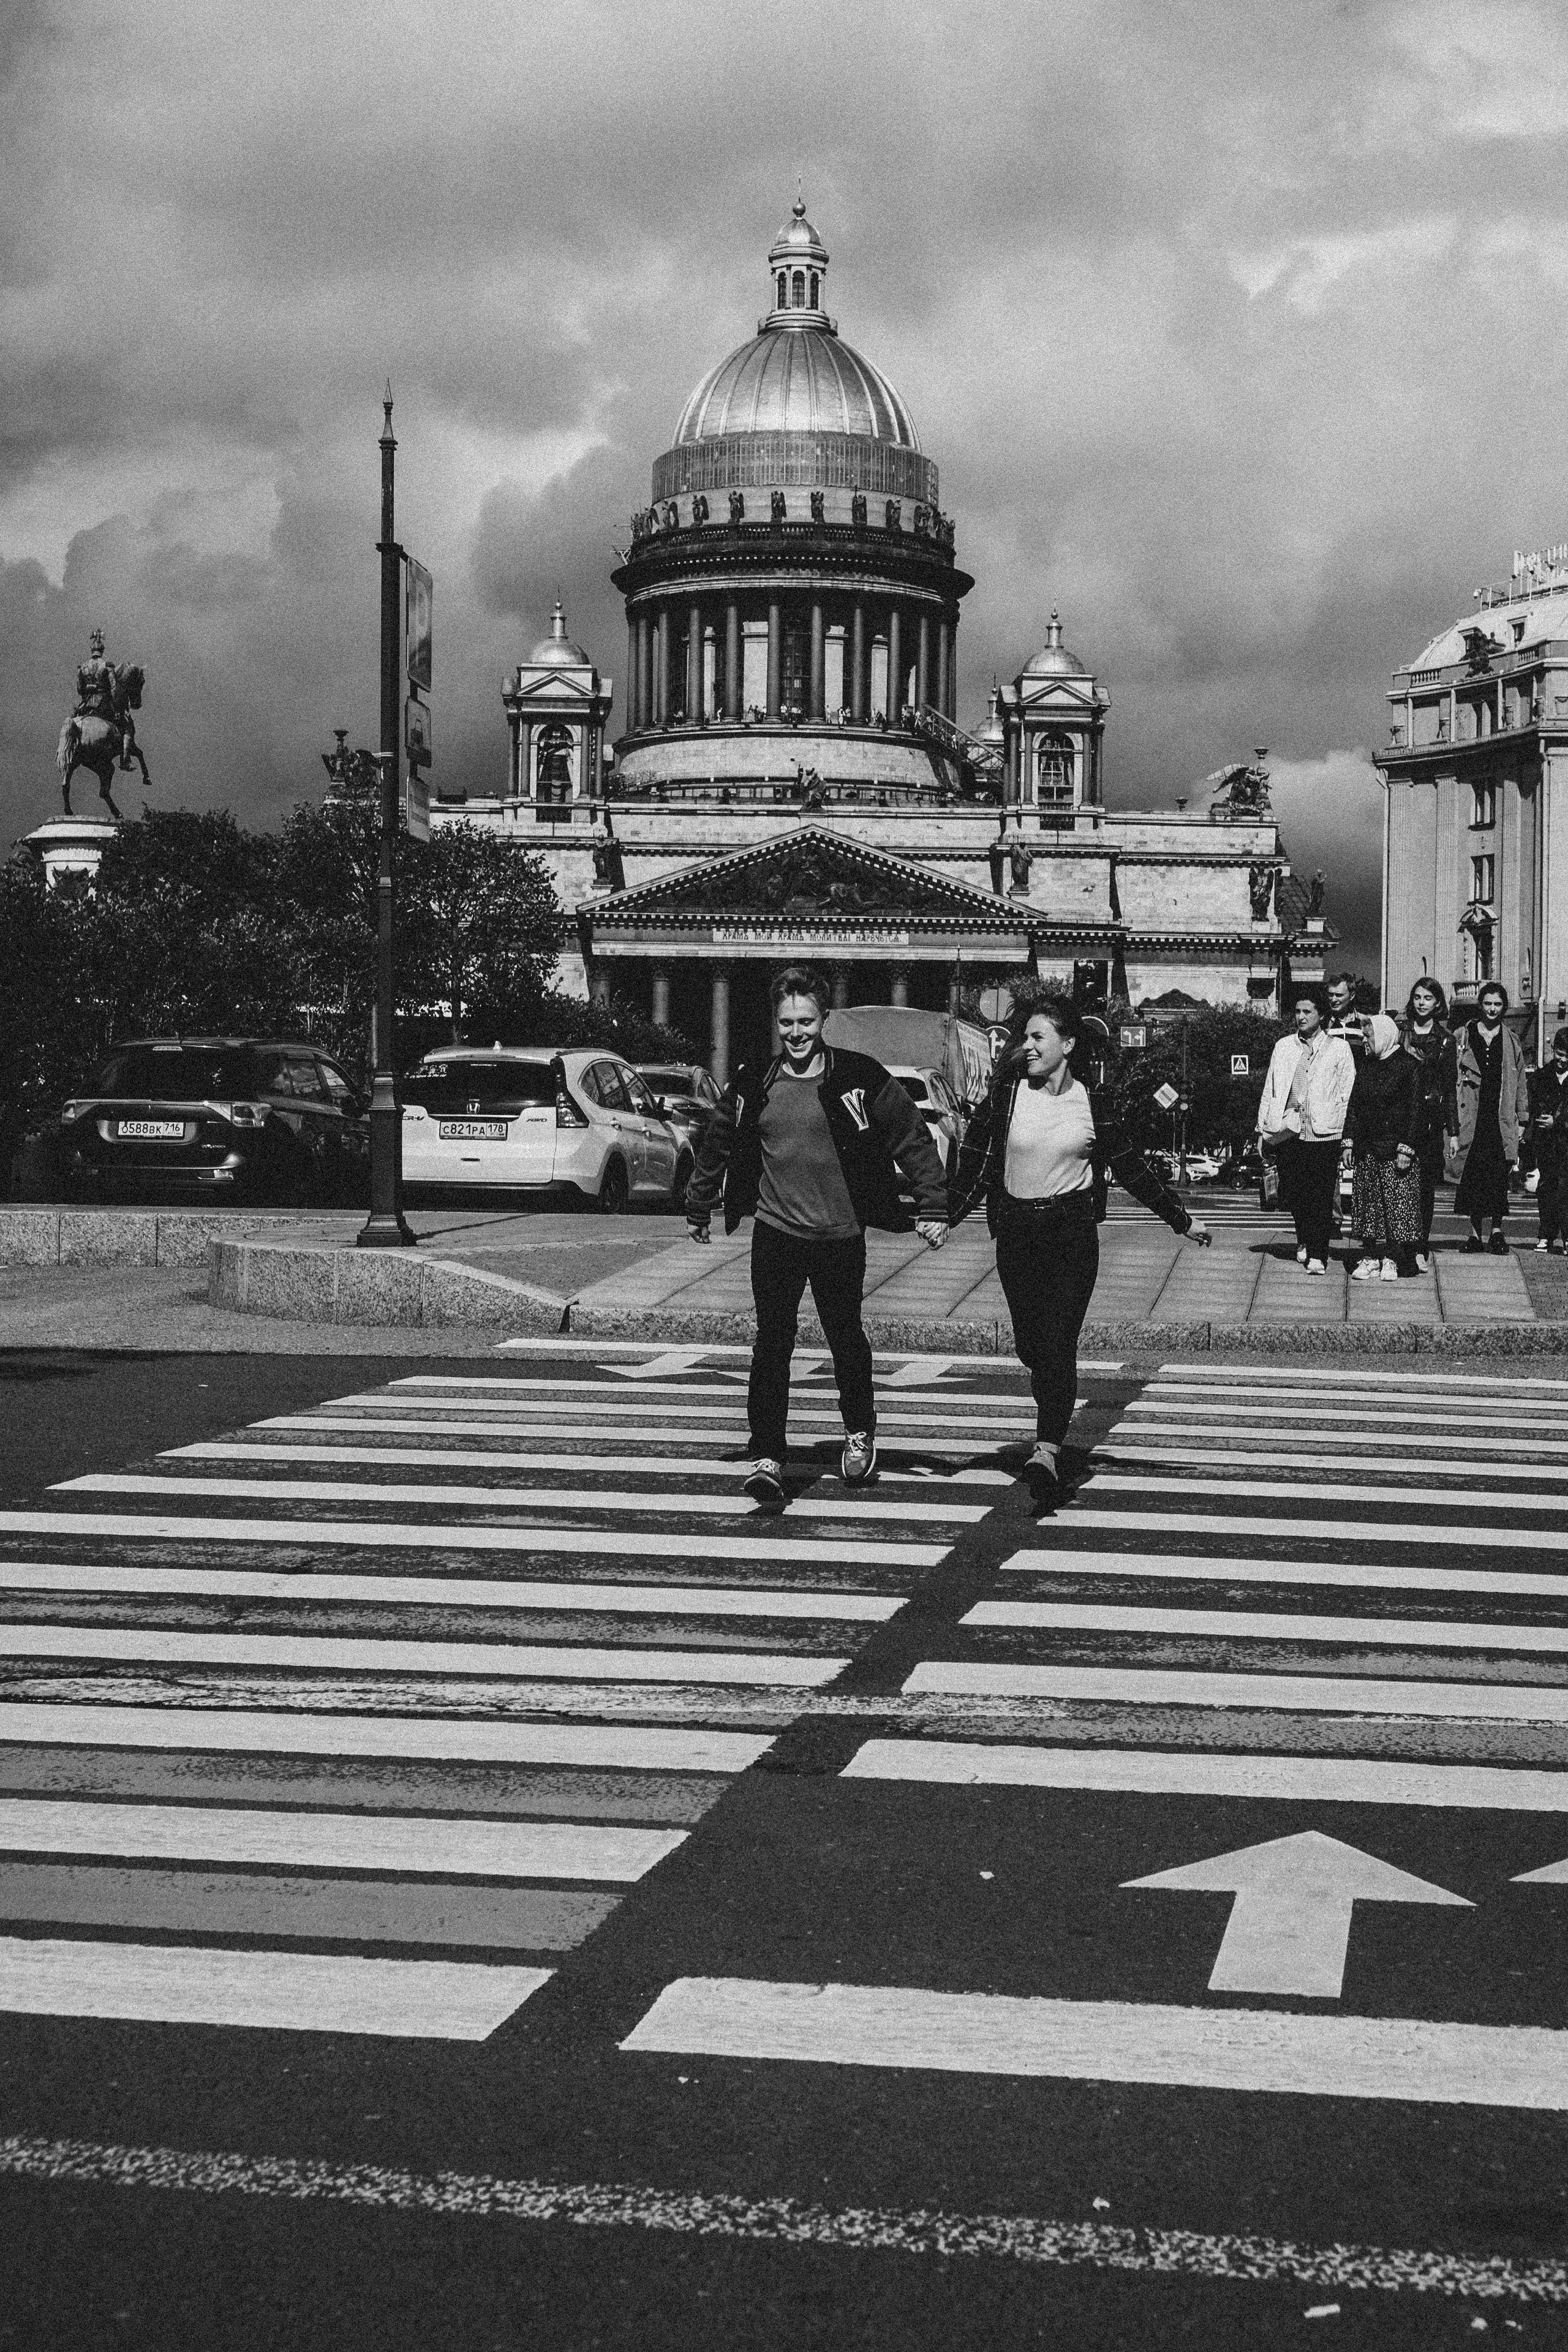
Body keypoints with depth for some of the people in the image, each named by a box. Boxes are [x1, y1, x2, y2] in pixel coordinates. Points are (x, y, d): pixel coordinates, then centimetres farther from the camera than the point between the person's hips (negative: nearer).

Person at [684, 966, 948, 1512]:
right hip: (776, 1234, 1)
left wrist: (933, 1209, -10)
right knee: (772, 1344, -8)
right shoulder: (753, 1085, 3)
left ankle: (859, 1431, 37)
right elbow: (716, 1145, 17)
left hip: (840, 1235, -1)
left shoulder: (860, 1079, -7)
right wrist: (697, 1208, 23)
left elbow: (913, 1140, -5)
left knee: (845, 1339, 13)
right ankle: (767, 1457, -8)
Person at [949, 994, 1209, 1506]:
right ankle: (1054, 1422, 35)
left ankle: (1047, 1450, -21)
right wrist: (946, 1216, -15)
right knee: (1030, 1347, 8)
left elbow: (1131, 1168, 8)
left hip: (1074, 1235, -2)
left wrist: (1181, 1220, 10)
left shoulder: (1090, 1103, 1)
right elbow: (974, 1162, -3)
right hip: (1016, 1235, 2)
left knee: (1057, 1345, -12)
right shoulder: (1005, 1095, -1)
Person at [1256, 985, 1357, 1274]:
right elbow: (1269, 1090, 18)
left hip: (1325, 1133, -3)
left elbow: (1347, 1095, 3)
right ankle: (1305, 1239, 29)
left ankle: (1317, 1255, -2)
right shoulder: (1283, 1047, 15)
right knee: (1291, 1192, 5)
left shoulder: (1338, 1048, 6)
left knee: (1321, 1196, -5)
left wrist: (1348, 1136, -3)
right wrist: (1263, 1128, 12)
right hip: (1288, 1130, 3)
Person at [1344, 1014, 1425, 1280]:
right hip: (1367, 1148, 6)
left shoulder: (1409, 1066, -6)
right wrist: (1349, 1143, 9)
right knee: (1368, 1205, 5)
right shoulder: (1367, 1066, 14)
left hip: (1394, 1148, -6)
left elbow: (1415, 1109, -10)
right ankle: (1370, 1258, 9)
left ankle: (1391, 1261, 0)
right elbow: (1354, 1105, 16)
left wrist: (1406, 1149, -15)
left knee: (1396, 1203, -4)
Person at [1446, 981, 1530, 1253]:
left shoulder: (1511, 1041, 11)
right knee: (1472, 1177, 0)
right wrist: (1452, 1129, -5)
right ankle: (1474, 1230, 9)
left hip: (1502, 1120, 1)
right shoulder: (1462, 1039, 3)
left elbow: (1521, 1082, 15)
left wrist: (1522, 1119, 7)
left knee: (1498, 1178, -5)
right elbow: (1451, 1083, 1)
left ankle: (1497, 1229, 3)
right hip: (1470, 1117, -1)